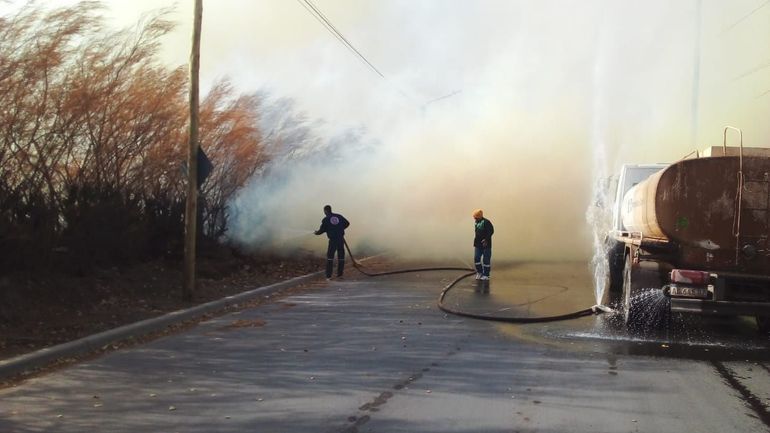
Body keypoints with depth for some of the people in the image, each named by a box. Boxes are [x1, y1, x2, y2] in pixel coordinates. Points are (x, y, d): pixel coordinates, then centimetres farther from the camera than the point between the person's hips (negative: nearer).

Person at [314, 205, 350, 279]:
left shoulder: (325, 219, -4)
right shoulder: (339, 216, 7)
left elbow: (322, 230, 0)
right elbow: (347, 223, 13)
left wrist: (317, 232, 22)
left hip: (333, 240, -3)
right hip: (341, 239, 3)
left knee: (330, 257, 5)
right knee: (341, 257, 12)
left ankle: (328, 275, 0)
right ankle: (340, 273, 14)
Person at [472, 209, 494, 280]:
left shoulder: (486, 222, -13)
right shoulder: (477, 223, 12)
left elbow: (491, 231, -19)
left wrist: (486, 240, -24)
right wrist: (475, 240, 16)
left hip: (486, 245, -7)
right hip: (478, 244, 7)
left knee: (486, 260, 0)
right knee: (476, 259, 6)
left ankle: (486, 275, 8)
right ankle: (479, 272, 21)